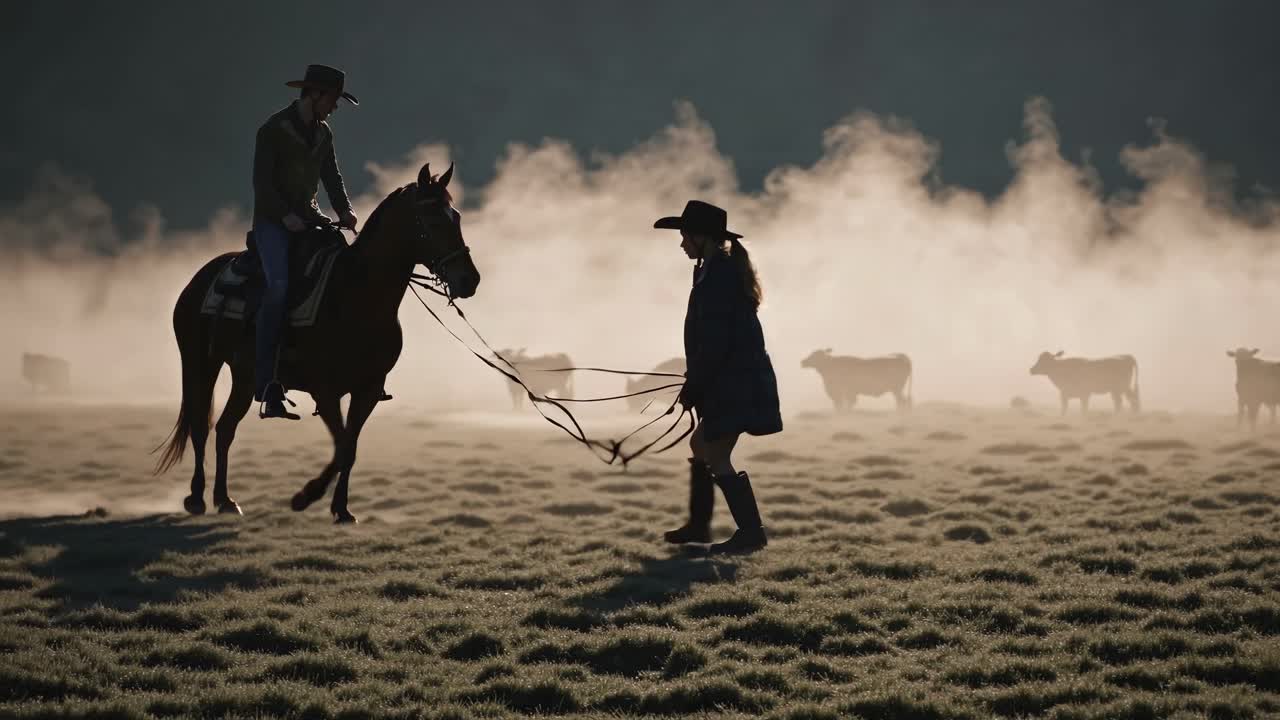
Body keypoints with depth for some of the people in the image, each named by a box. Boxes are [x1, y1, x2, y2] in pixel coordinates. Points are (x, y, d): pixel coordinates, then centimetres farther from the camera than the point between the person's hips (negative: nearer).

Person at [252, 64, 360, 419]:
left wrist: (345, 210, -8)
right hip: (272, 222, -7)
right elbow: (262, 181, -13)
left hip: (308, 219, 7)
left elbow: (332, 178, 10)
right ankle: (265, 381, -27)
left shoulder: (323, 133, 12)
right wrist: (286, 215, -23)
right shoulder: (273, 130, -9)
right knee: (280, 284, -29)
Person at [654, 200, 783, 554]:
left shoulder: (717, 276, -18)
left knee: (715, 457, -9)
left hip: (734, 381, -11)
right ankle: (698, 525, 32)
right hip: (733, 379, 11)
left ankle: (751, 532, -8)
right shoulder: (726, 269, 15)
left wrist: (693, 386, -14)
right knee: (701, 445, 20)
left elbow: (714, 342, -21)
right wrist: (696, 382, 18)